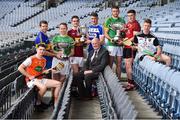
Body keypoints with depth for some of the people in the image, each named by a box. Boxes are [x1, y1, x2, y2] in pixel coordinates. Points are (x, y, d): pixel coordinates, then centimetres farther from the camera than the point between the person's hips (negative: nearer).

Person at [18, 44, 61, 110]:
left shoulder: (44, 60, 11)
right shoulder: (31, 59, -11)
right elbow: (20, 68, -15)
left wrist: (46, 71, 4)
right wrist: (29, 76, -16)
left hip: (41, 79, 8)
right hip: (31, 80, -7)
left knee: (58, 84, -4)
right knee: (43, 87, -37)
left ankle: (56, 104, 0)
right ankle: (38, 103, -11)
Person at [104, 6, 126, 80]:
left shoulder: (122, 20, 11)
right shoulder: (108, 20, 2)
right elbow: (105, 33, 0)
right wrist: (111, 39, -18)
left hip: (120, 44, 3)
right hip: (111, 44, -3)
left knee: (119, 63, 7)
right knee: (110, 63, 0)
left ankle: (119, 79, 14)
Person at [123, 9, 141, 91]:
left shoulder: (136, 24, -10)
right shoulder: (128, 24, 16)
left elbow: (135, 37, -15)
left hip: (131, 47, -9)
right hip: (126, 47, 9)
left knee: (129, 65, -8)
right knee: (127, 65, 12)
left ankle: (131, 84, -2)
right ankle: (129, 83, 20)